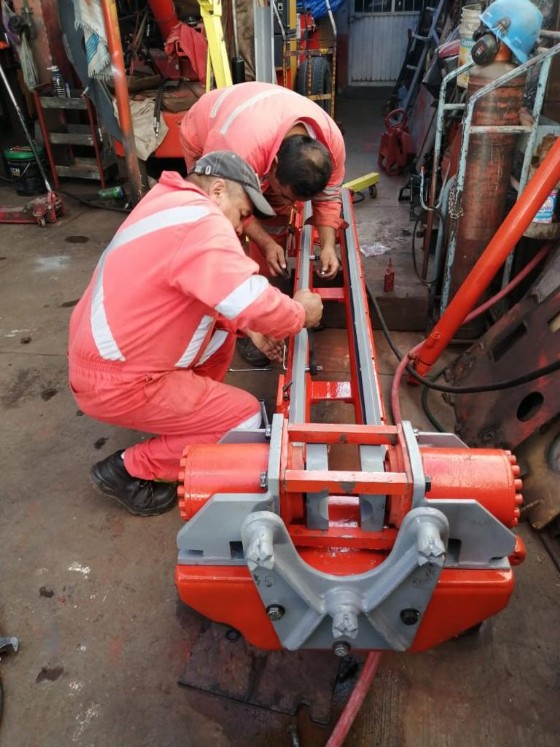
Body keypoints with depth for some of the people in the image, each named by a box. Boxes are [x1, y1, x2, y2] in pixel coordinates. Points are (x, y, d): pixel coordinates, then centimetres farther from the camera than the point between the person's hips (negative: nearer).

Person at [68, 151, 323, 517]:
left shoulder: (169, 203, 11)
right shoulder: (200, 221, -21)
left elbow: (211, 294, 18)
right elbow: (255, 302, -29)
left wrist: (250, 326, 7)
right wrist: (301, 313, -8)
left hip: (109, 354, 10)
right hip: (118, 381, -10)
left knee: (223, 329, 16)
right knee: (246, 417, -4)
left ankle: (193, 408, 24)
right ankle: (127, 469, 6)